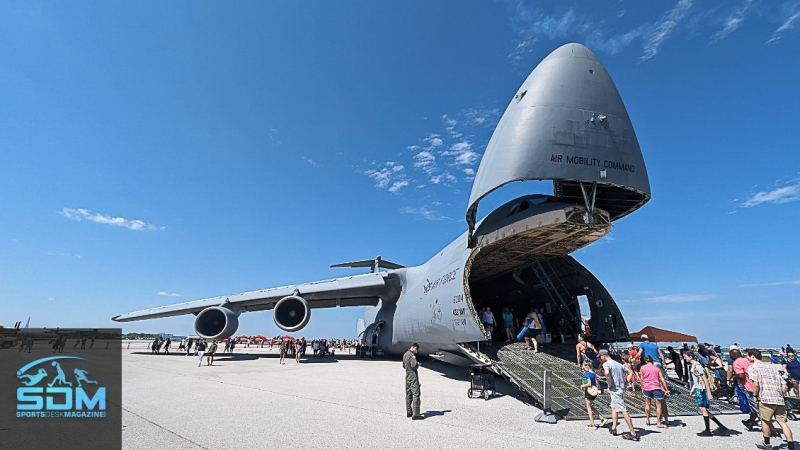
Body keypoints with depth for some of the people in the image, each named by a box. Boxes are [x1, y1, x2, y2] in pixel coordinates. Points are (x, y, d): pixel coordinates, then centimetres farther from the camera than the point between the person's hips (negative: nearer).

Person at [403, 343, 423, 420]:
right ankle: (415, 414, -10)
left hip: (407, 376, 9)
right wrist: (418, 364, -6)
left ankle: (409, 412, 23)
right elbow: (414, 365, -28)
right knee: (416, 394, -8)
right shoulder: (412, 355, -16)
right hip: (413, 376, -9)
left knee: (408, 394, 15)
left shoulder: (405, 354, 12)